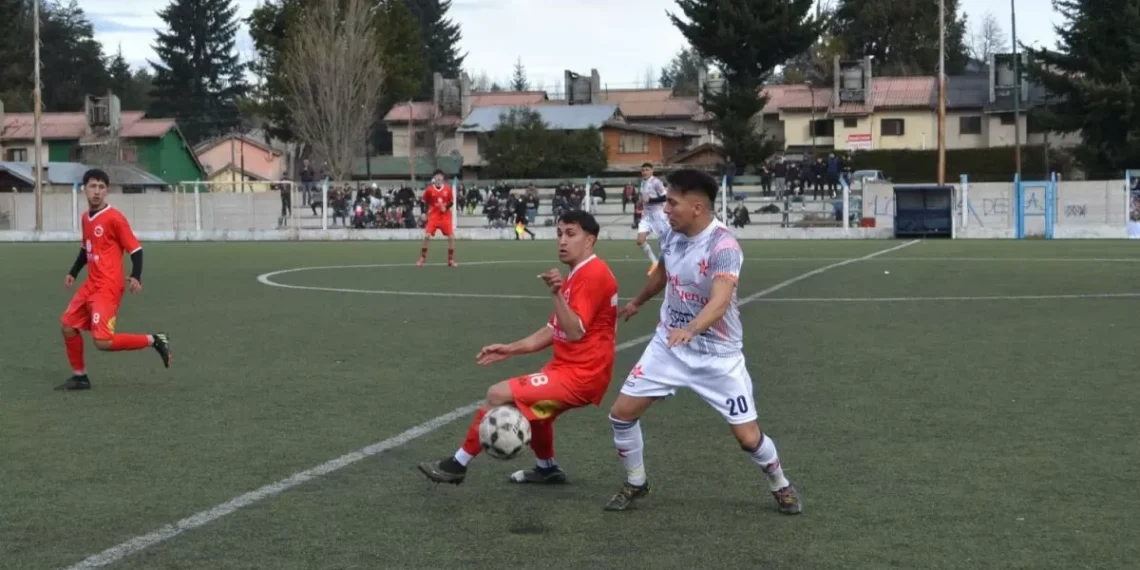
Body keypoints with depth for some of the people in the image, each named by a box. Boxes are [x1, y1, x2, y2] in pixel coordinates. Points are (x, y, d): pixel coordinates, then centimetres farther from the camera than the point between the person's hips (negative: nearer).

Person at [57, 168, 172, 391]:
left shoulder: (114, 218, -13)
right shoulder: (86, 218, 12)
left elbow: (135, 249, -13)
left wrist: (136, 277, -25)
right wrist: (73, 273, 21)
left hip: (108, 289, -8)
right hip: (90, 286, 8)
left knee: (102, 341, -17)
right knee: (68, 326, 11)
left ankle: (153, 340, -2)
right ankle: (80, 376, 25)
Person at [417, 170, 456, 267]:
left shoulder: (448, 188, 1)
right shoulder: (429, 189, -3)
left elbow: (451, 201, 6)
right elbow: (424, 202, 6)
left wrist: (446, 207, -13)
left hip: (446, 217, 1)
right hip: (433, 216, -1)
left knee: (451, 237, -6)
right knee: (427, 236, -12)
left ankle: (451, 260, 7)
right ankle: (422, 259, 2)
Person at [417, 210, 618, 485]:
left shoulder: (593, 274, -17)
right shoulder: (579, 274, 16)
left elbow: (574, 332, -25)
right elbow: (553, 331, 19)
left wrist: (557, 294, -36)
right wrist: (510, 349, 12)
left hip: (580, 375, -11)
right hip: (571, 368, 11)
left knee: (498, 395, -14)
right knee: (529, 401, 32)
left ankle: (458, 465, 0)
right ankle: (547, 468, 46)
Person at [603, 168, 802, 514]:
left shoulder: (723, 246, -27)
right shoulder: (672, 234, -5)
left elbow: (720, 302, -42)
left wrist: (691, 329, -61)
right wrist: (638, 302, 35)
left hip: (717, 355, -5)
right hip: (668, 345, 6)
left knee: (748, 436, -3)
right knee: (622, 412, -1)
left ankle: (780, 486, 27)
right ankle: (636, 483, 22)